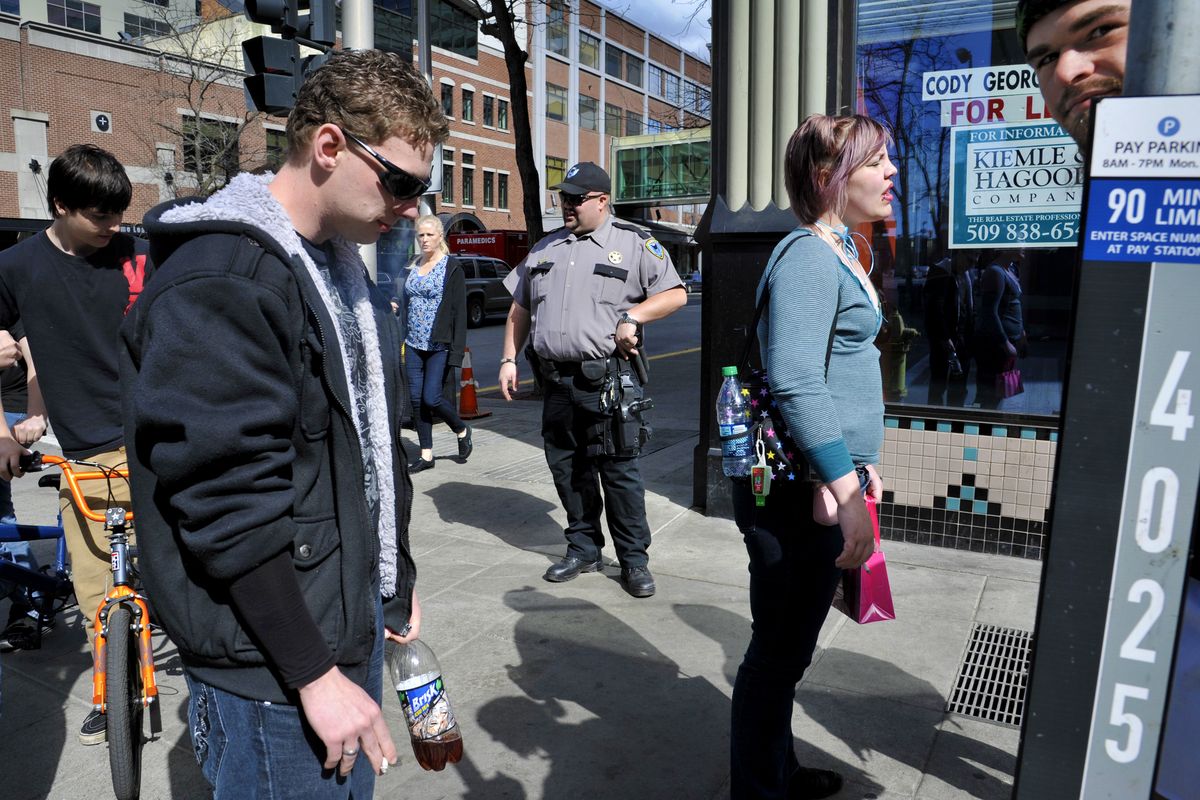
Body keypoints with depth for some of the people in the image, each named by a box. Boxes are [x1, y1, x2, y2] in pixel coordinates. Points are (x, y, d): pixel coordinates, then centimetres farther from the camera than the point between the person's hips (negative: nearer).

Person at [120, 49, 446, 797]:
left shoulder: (343, 264, 9)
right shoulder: (217, 284, -19)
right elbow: (229, 506, -23)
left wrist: (396, 579, 16)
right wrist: (315, 675, -18)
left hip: (354, 618, 8)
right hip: (272, 663, -8)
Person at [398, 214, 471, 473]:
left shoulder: (451, 267, -6)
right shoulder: (412, 265, 11)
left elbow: (459, 311, -10)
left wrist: (457, 351, -16)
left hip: (439, 345, -6)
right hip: (414, 344, 6)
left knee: (431, 397, -7)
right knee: (416, 399, 5)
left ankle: (462, 431, 22)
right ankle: (426, 455, 17)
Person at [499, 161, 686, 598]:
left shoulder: (635, 243, 1)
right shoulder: (545, 248, 17)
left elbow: (676, 294, -2)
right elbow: (520, 308, 20)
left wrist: (632, 316, -15)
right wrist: (509, 359, 12)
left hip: (607, 378, -5)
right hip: (557, 381, 6)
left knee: (619, 470, -2)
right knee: (566, 468, 11)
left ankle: (634, 559, 10)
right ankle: (583, 549, 26)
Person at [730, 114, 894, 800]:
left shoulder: (842, 252, 16)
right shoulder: (809, 257, -16)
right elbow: (796, 384, -27)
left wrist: (855, 465, 21)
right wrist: (846, 490, -28)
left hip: (821, 480, 10)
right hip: (799, 492, -10)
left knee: (788, 646, 23)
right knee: (782, 650, 4)